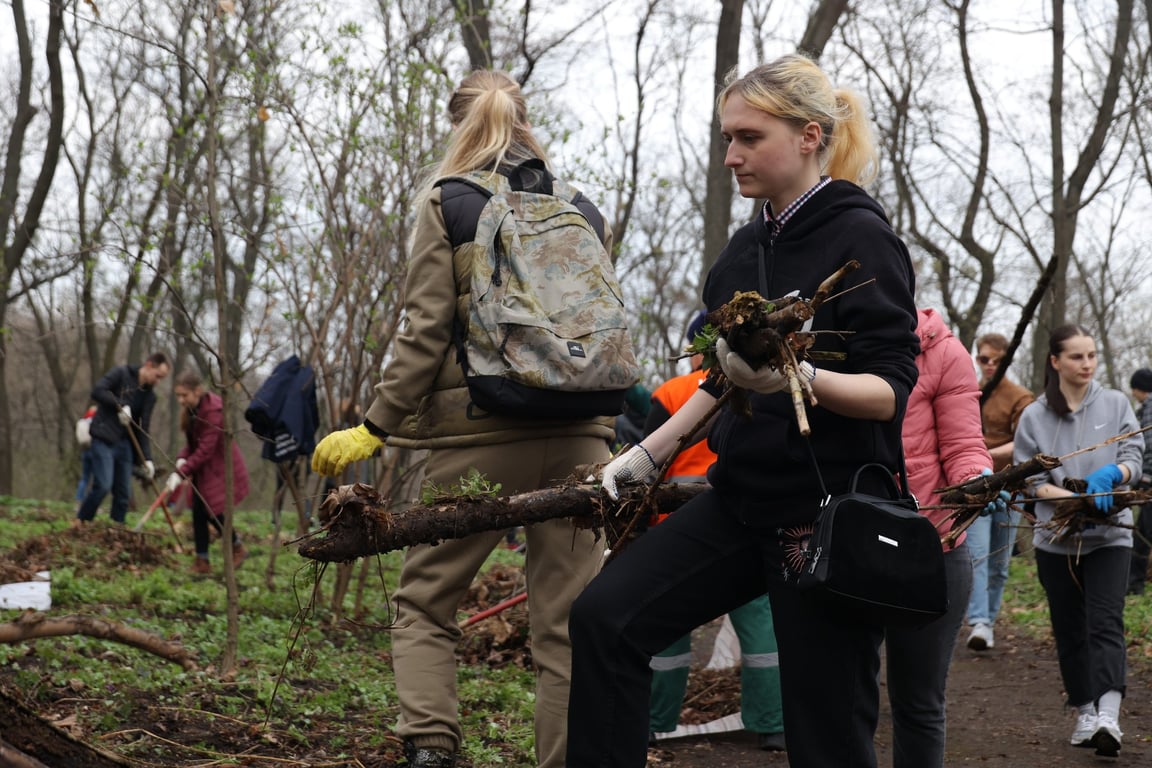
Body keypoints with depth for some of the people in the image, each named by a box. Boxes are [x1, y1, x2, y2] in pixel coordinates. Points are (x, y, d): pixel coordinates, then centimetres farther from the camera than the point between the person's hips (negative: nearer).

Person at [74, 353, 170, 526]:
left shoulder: (149, 396, 11)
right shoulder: (121, 374, -5)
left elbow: (143, 430, 9)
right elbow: (97, 391, -18)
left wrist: (146, 459, 0)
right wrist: (120, 405, -19)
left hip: (124, 444, 6)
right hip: (103, 440, -6)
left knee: (124, 493, 2)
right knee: (103, 485, -17)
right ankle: (80, 521, -1)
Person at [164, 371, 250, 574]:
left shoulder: (213, 410, -27)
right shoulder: (191, 408, 0)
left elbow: (205, 450, -28)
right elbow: (193, 441, 8)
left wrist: (181, 473, -30)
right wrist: (182, 458, -12)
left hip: (220, 467, -8)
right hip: (202, 466, 8)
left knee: (211, 511, -8)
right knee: (198, 512, 3)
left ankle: (237, 548, 17)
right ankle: (202, 561, 10)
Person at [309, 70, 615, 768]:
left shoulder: (447, 202, 1)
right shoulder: (582, 212, 13)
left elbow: (427, 330, -7)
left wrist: (375, 428, -4)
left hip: (479, 434, -3)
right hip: (578, 438, 3)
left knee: (425, 601, 9)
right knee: (568, 623, 4)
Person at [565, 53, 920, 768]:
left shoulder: (860, 238, -10)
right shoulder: (747, 249, 12)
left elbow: (893, 391, -17)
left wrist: (798, 376, -34)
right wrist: (649, 453, 16)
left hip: (828, 513, -7)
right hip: (742, 498, 7)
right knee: (605, 616, -9)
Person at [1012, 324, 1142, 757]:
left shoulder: (1115, 404, 4)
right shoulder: (1034, 416, 2)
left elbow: (1133, 456, 0)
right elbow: (1028, 477, 0)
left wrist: (1110, 475, -23)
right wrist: (1075, 498, -16)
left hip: (1109, 534, -1)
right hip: (1056, 538, 1)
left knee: (1105, 623, -15)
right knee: (1069, 630, 7)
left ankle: (1108, 716, -26)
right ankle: (1085, 714, 18)